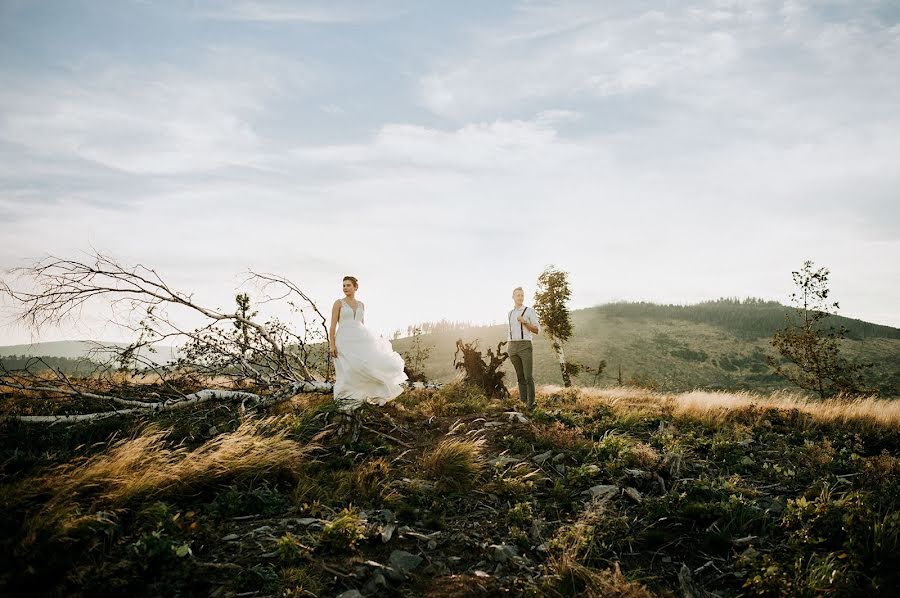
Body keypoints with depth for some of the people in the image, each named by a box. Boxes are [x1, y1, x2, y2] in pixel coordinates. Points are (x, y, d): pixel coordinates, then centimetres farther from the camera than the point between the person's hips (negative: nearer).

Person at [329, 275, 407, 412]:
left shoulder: (361, 305, 15)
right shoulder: (338, 303, 1)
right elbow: (333, 325, -4)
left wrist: (367, 341, 14)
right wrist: (331, 344, -12)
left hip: (360, 339, 4)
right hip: (345, 340, -4)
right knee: (348, 372, -12)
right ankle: (345, 401, 1)